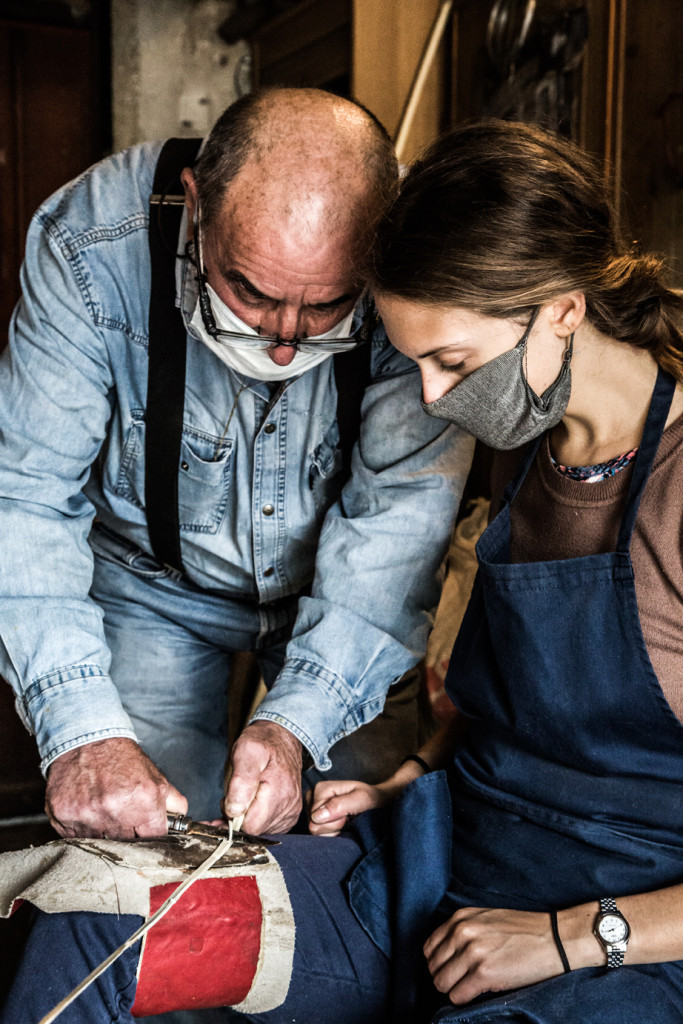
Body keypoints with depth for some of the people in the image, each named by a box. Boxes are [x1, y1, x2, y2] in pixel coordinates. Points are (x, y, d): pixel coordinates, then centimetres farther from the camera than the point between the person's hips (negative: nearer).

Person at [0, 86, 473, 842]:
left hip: (342, 587, 1)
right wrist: (82, 731, -40)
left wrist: (294, 720, -38)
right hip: (155, 586, 0)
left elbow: (403, 507, -27)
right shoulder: (91, 246, -30)